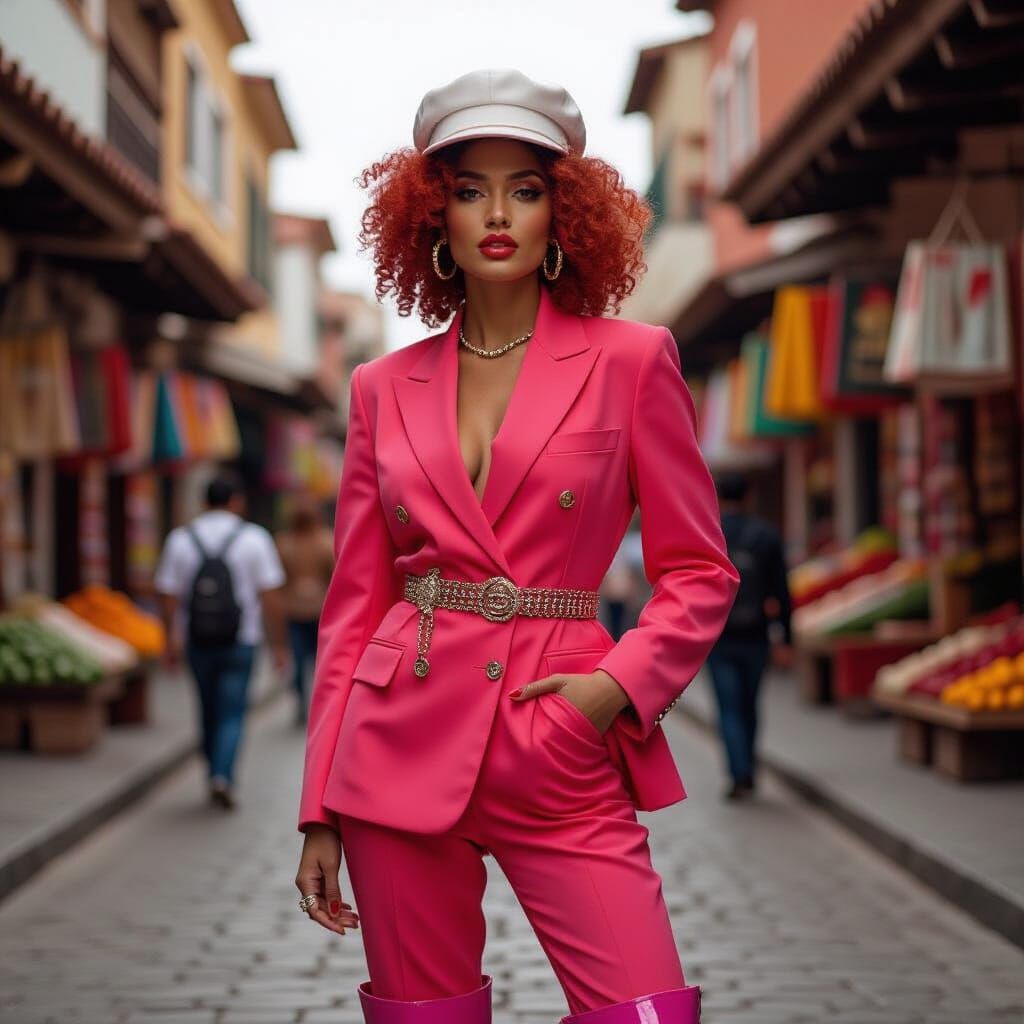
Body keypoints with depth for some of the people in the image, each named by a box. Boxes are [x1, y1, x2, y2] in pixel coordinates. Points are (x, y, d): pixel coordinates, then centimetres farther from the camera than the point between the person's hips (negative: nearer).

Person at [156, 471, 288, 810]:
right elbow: (270, 597, -8)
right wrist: (279, 645, -2)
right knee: (232, 714, 1)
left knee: (209, 712, 17)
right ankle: (222, 776, -15)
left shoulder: (180, 539, 1)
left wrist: (172, 641, 9)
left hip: (197, 642, 3)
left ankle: (215, 775, 26)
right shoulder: (253, 538, -5)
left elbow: (168, 595, -1)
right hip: (240, 642, -2)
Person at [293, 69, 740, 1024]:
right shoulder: (385, 388, 9)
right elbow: (353, 606, 11)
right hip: (403, 747, 2)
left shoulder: (630, 360, 2)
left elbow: (699, 571, 5)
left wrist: (620, 682, -13)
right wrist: (320, 814, 7)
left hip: (564, 756, -2)